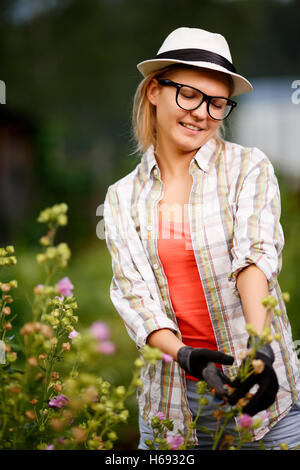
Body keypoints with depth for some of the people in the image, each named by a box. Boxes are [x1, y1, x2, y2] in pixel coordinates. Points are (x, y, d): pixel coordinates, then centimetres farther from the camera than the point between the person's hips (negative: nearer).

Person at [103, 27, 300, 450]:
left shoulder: (248, 168, -2)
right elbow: (132, 291, -4)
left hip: (260, 383, -2)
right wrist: (182, 353, -22)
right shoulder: (122, 198, 5)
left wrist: (258, 351, -32)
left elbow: (255, 255, -17)